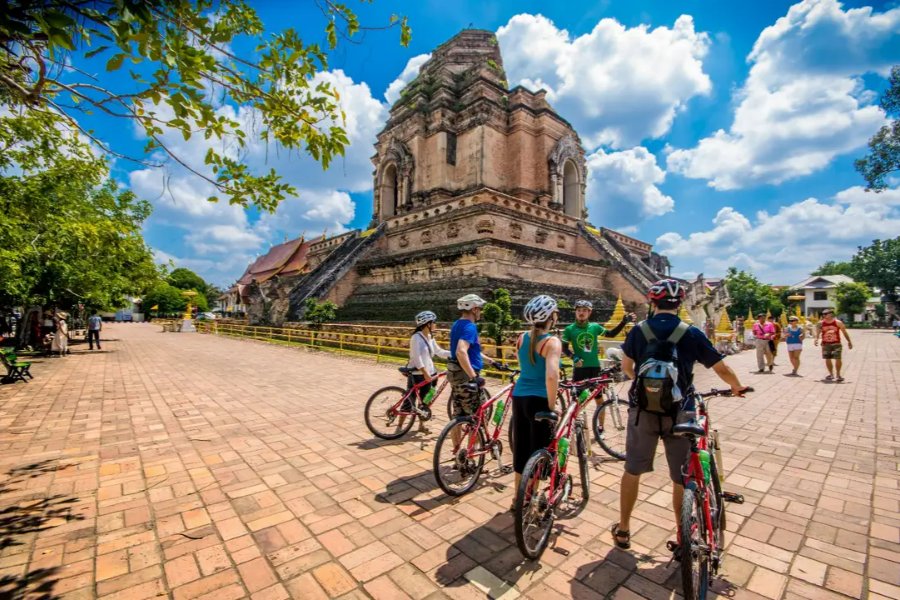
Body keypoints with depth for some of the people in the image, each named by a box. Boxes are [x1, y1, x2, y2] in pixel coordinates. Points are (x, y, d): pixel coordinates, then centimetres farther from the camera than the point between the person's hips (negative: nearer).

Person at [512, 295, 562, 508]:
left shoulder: (522, 338, 4)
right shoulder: (552, 342, -16)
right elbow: (551, 376, -29)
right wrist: (552, 406, -18)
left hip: (519, 397, 7)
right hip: (538, 401, -6)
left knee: (520, 449, 18)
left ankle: (518, 497, 33)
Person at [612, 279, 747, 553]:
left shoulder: (638, 330, -4)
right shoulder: (691, 333, -5)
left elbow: (626, 367, 8)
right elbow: (722, 369, 3)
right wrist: (737, 387, 25)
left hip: (643, 409, 1)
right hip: (678, 412, 0)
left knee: (632, 470, 15)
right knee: (681, 479, 15)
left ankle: (623, 530, 28)